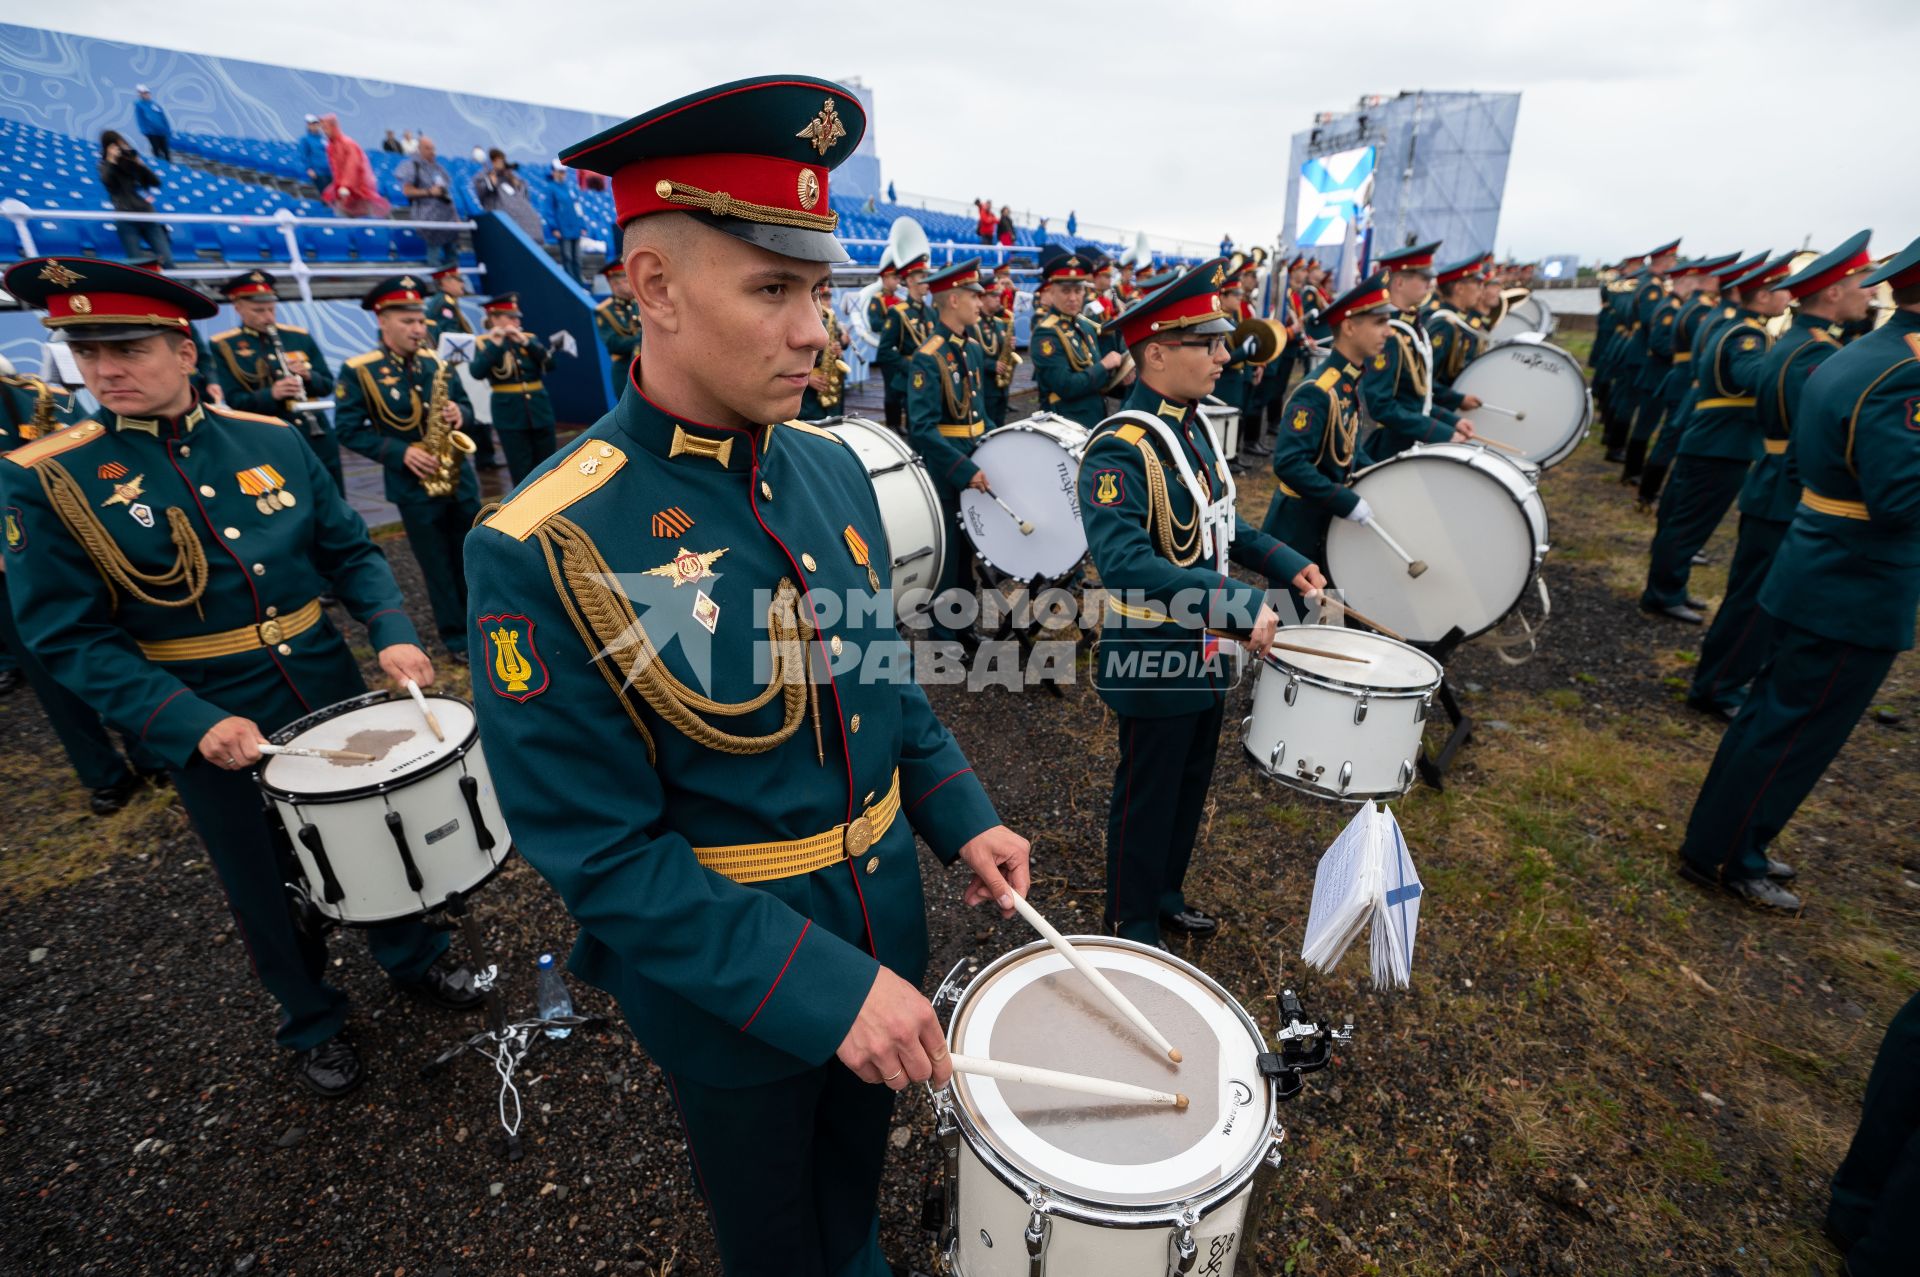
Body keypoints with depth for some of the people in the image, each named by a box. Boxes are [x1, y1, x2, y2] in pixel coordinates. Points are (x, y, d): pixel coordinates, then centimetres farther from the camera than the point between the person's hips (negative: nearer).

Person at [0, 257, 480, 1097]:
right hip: (216, 732, -2)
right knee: (270, 889, 16)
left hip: (333, 697, 3)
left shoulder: (272, 440, -2)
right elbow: (72, 640, -11)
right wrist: (194, 725, -24)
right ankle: (311, 1024, 40)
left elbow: (351, 553, 4)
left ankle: (411, 958, 44)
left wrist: (392, 633, -14)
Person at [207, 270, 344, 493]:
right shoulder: (224, 346, 0)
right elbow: (234, 400, -7)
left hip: (318, 438, 3)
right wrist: (272, 394, -26)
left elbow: (327, 385, 10)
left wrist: (308, 376, -12)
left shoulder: (299, 337, 9)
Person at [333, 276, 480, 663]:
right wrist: (401, 452, -19)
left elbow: (466, 408, 13)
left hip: (460, 478, 4)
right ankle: (457, 639, 17)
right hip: (414, 487, -4)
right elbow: (348, 430, -7)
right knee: (438, 568, 5)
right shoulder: (357, 371, -7)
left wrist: (459, 415, -11)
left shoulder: (438, 362, 5)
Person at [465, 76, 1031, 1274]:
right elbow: (600, 850, -22)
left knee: (859, 1167, 34)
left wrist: (962, 817, -3)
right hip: (729, 986, -5)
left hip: (883, 929, 6)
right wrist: (819, 986, -25)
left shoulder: (834, 467, -7)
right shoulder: (545, 547, -26)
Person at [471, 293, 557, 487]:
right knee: (521, 471, 0)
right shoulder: (484, 343, 0)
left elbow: (550, 363, -8)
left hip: (540, 411, 3)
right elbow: (477, 372, -17)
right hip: (510, 416, -3)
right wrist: (494, 345, -22)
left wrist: (525, 341, -18)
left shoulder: (529, 338, 8)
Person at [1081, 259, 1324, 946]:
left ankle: (1166, 896, 45)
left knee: (1189, 789, 23)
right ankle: (1132, 929, 32)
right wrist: (1241, 604, -38)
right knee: (1147, 801, 9)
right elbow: (1124, 564, -36)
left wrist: (1284, 563, 9)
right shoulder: (1119, 449, -24)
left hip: (1205, 651, 9)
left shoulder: (1195, 427, 5)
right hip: (1153, 661, -9)